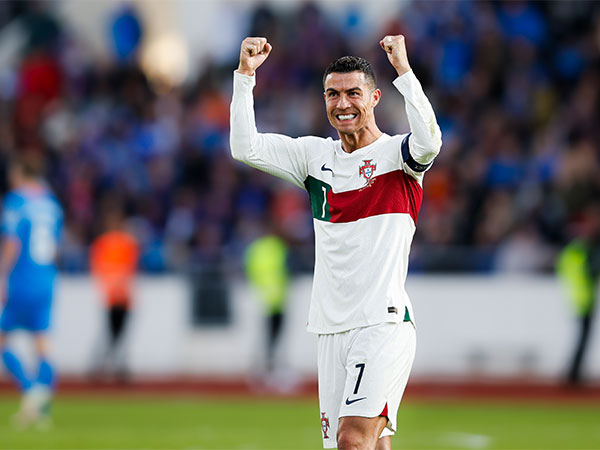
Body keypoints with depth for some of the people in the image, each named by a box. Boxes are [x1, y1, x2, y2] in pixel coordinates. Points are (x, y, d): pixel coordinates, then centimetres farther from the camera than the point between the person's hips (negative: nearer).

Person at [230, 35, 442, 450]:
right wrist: (246, 74, -2)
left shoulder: (397, 153, -1)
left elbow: (429, 141, -24)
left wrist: (403, 69, -24)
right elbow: (245, 148, 6)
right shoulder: (315, 155, 14)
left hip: (384, 325, -5)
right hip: (332, 330, 5)